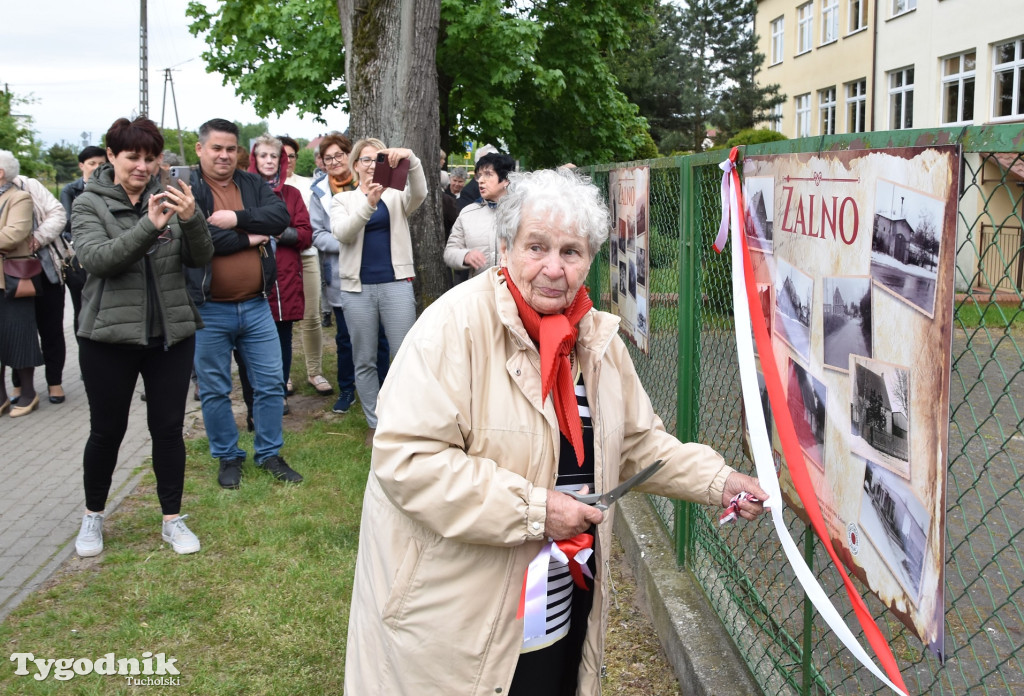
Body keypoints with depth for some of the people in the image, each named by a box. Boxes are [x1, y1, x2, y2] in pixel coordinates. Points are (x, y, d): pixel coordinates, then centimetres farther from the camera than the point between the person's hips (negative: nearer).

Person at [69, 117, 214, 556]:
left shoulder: (166, 198, 5)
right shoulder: (89, 204, -2)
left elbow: (200, 258, -3)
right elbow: (97, 258, -19)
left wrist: (191, 219, -23)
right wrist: (149, 227, -32)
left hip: (171, 334, 2)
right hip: (109, 336, -2)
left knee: (169, 427, 7)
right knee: (107, 429, 9)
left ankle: (173, 520, 20)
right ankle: (93, 516, 29)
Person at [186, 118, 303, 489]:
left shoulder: (252, 184, 8)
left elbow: (280, 216, -8)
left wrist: (237, 218, -20)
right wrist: (248, 239, -11)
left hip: (256, 305, 4)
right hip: (208, 310, -3)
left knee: (270, 384, 9)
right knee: (214, 390, 9)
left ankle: (269, 453, 24)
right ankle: (228, 457, 26)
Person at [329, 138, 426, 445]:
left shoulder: (396, 197, 8)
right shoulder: (343, 200, 8)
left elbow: (419, 193, -14)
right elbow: (342, 233, -11)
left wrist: (411, 159, -33)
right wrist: (368, 203, -27)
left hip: (396, 284, -1)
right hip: (358, 288, 1)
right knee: (364, 361, 7)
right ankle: (375, 424, 18)